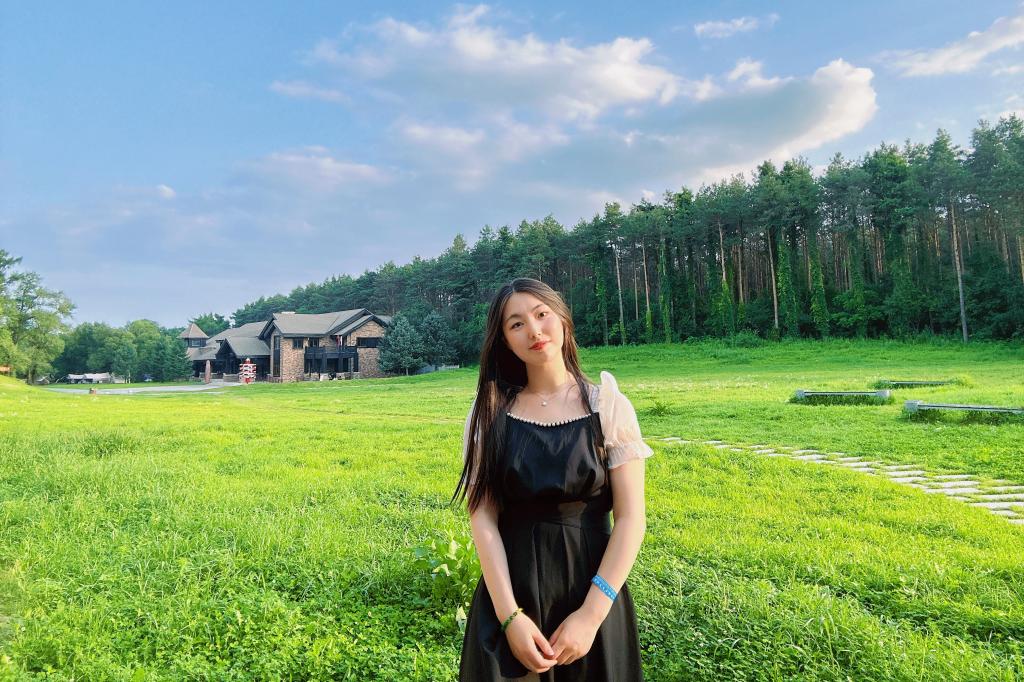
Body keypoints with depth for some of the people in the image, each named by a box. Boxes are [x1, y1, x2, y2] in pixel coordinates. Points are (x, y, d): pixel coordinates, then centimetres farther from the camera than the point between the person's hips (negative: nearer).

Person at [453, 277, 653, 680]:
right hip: (509, 590, 1)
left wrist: (591, 614, -15)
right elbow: (483, 516, -7)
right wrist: (509, 615, -15)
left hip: (592, 587, 0)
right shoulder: (490, 411, -3)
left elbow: (630, 518, -9)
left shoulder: (609, 406, -6)